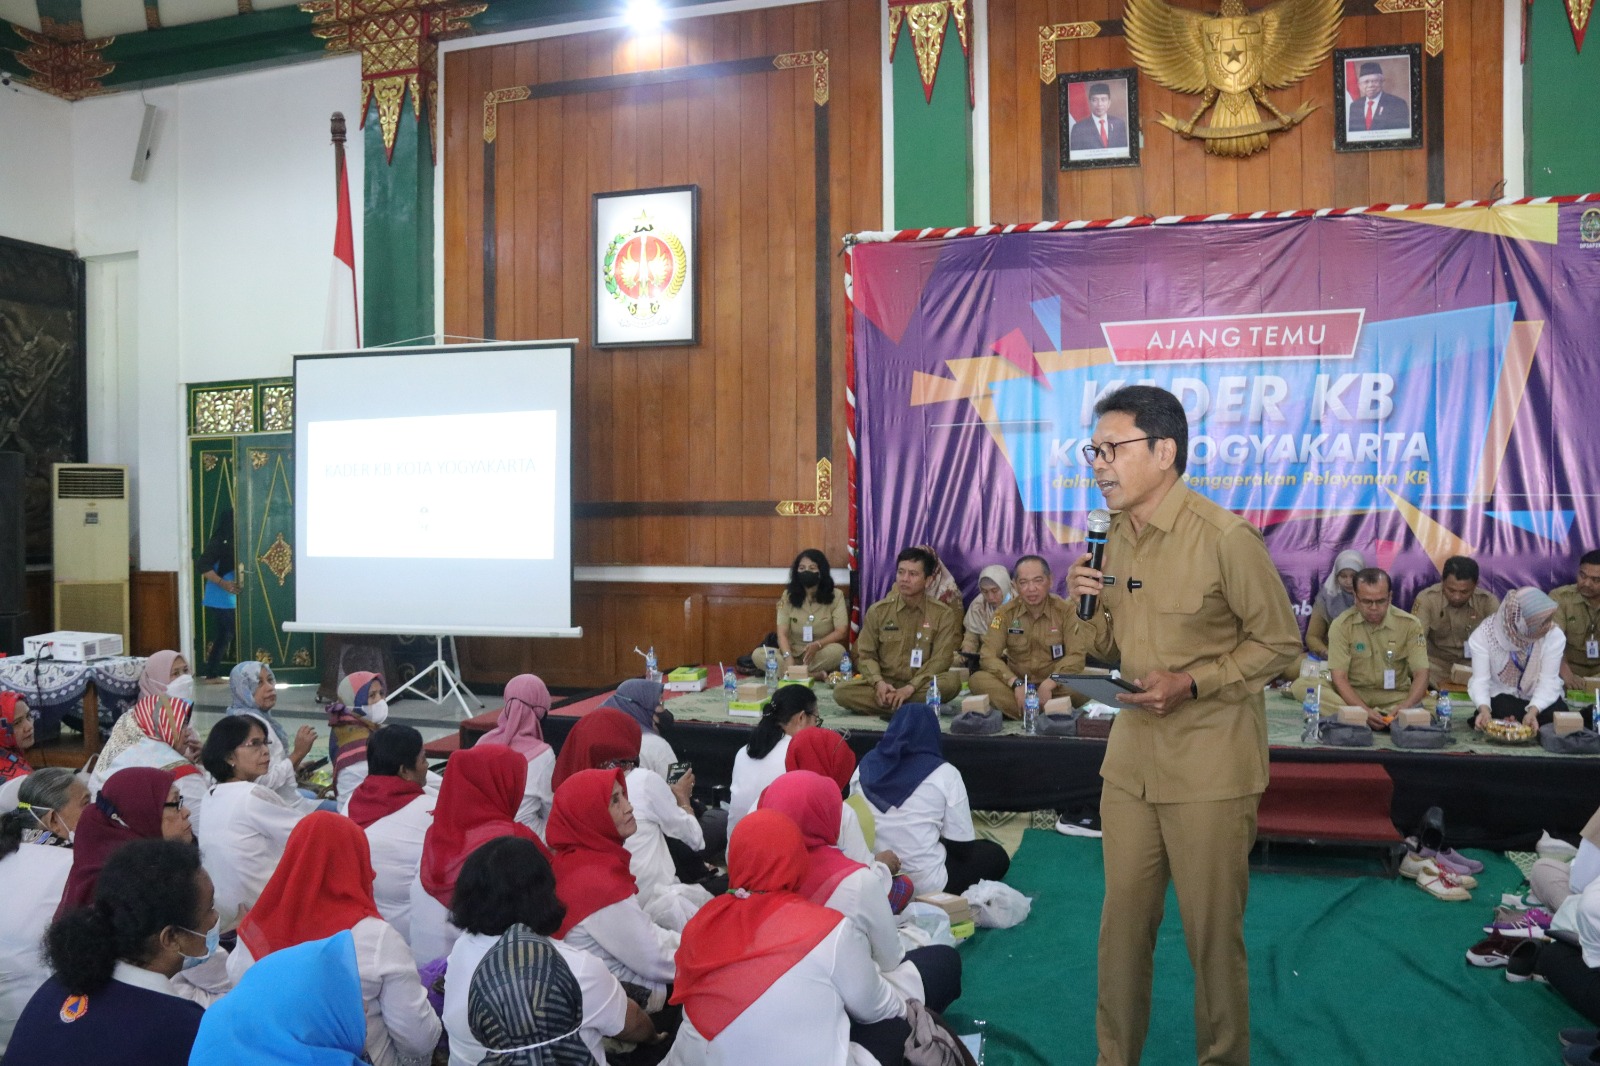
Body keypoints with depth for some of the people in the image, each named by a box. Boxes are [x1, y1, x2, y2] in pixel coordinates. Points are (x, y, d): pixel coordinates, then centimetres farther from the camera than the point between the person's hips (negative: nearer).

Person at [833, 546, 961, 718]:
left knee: (951, 681, -33)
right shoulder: (877, 610, 3)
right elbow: (865, 654, 3)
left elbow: (940, 659, -10)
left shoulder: (944, 615, -2)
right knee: (841, 691, -26)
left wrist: (910, 688, -23)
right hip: (885, 684, 1)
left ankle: (890, 706, -25)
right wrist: (879, 682, -18)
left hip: (921, 686, -1)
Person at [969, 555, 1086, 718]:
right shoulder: (1005, 613, 0)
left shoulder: (1066, 610, -4)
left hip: (1055, 686, -2)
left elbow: (1076, 656, -11)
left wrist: (1049, 683, -27)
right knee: (978, 680, -28)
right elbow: (988, 655, -9)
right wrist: (1016, 683, -25)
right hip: (1017, 685, 2)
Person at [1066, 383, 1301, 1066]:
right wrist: (1087, 606, -6)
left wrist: (1191, 683, -19)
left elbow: (1279, 643, -7)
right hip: (1131, 755, 6)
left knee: (1212, 933, 8)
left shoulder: (1226, 538, -16)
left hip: (1209, 766, -6)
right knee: (1123, 920, 14)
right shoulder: (1115, 537, 6)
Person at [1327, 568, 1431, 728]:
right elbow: (1339, 678, -13)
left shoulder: (1410, 624, -4)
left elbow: (1421, 674, -9)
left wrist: (1406, 706, -30)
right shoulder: (1342, 625, -8)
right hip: (1353, 696, -1)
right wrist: (1364, 711, -30)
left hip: (1395, 698, 1)